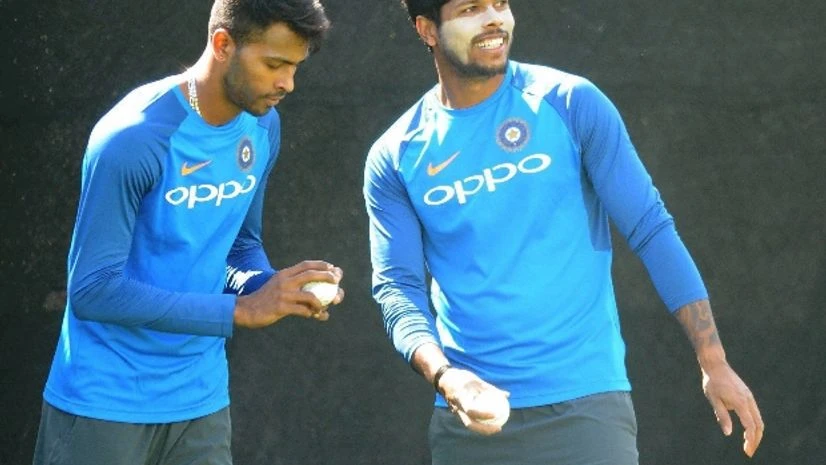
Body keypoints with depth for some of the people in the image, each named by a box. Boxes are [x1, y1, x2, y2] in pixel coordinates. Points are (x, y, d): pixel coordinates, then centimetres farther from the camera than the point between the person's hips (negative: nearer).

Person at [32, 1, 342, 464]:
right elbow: (93, 290, -22)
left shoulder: (263, 126, 2)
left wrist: (274, 288, -9)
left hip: (201, 401, 6)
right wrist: (242, 310, -24)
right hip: (105, 404, -6)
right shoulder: (133, 140, -20)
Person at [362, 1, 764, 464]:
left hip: (584, 403, -2)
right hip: (469, 417, 2)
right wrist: (446, 376, -21)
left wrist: (714, 361, -6)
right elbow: (397, 288, -1)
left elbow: (651, 228, -1)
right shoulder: (394, 158, 3)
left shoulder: (571, 103, -1)